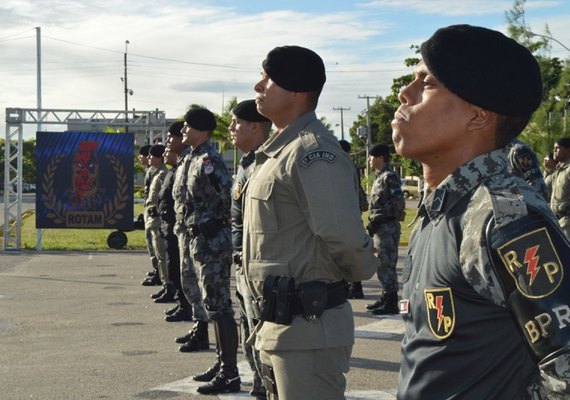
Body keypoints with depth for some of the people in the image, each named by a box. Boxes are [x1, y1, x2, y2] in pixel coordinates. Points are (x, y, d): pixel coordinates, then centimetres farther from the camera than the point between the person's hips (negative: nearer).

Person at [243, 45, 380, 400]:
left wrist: (364, 270, -7)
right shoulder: (278, 150, 13)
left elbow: (344, 238, -25)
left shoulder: (313, 152, -19)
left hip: (309, 327, -10)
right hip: (277, 323, 10)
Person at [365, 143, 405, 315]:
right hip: (381, 228, 10)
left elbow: (398, 204, -19)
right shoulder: (380, 177, 17)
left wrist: (378, 220, -15)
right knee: (383, 264, 16)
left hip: (388, 228, -10)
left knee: (387, 265, -9)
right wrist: (373, 223, 16)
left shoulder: (389, 177, -13)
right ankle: (386, 297, 25)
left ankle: (391, 303, -6)